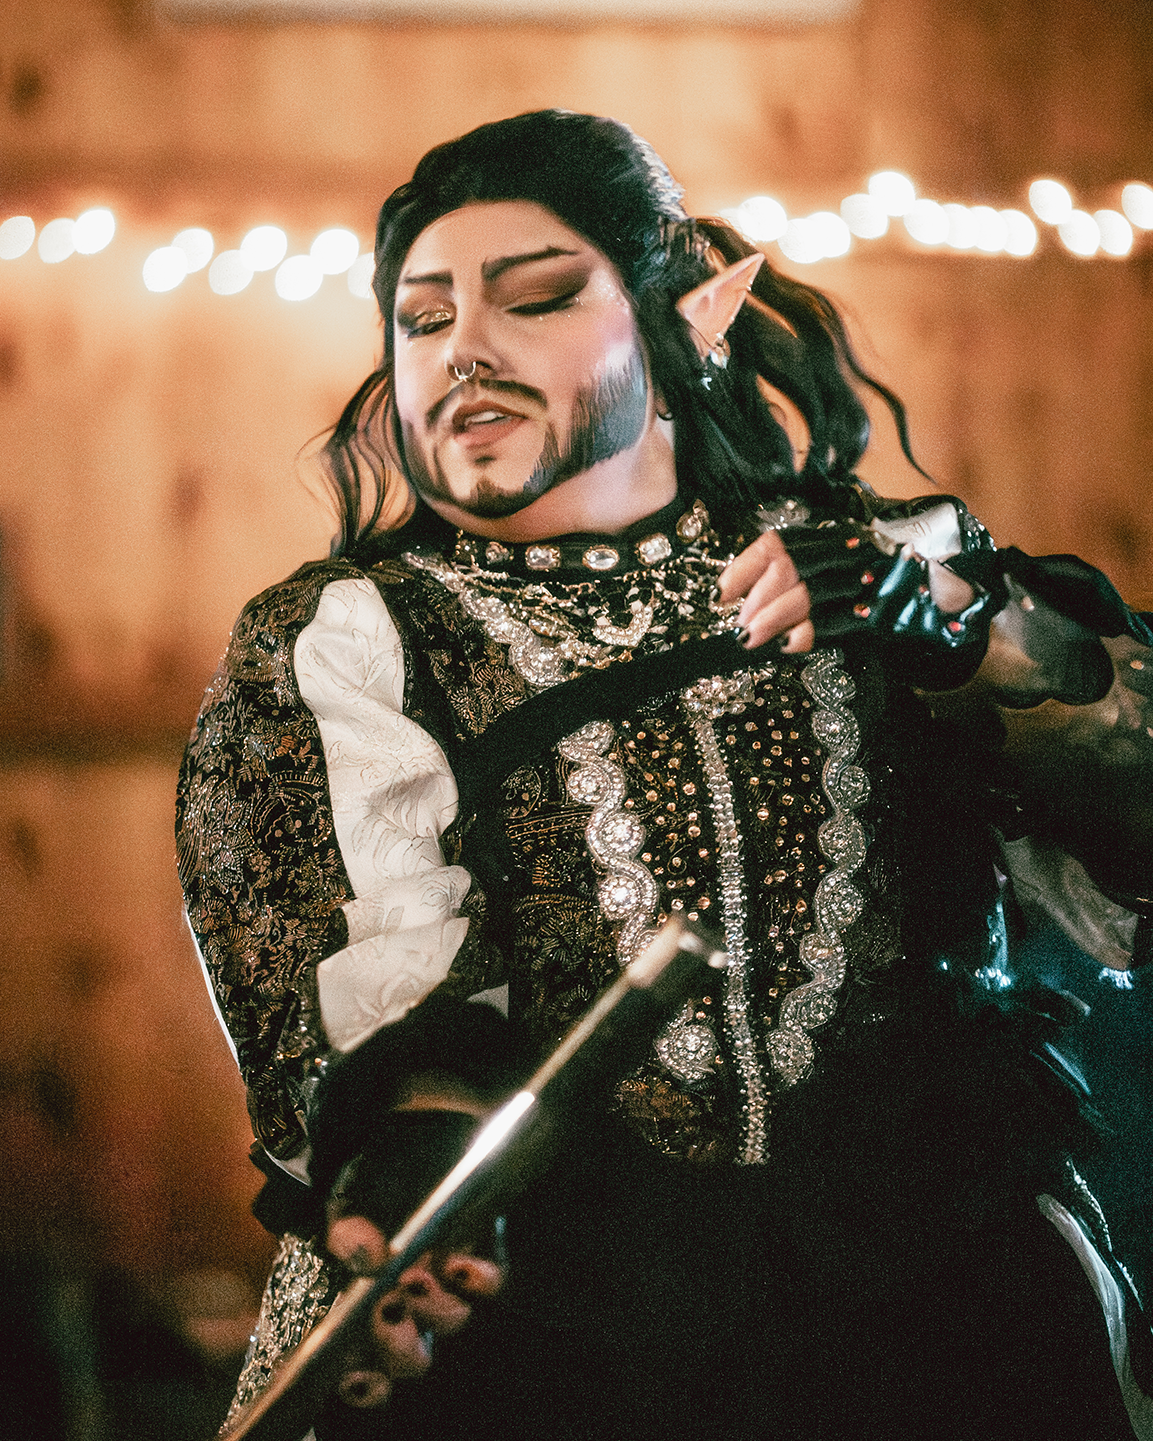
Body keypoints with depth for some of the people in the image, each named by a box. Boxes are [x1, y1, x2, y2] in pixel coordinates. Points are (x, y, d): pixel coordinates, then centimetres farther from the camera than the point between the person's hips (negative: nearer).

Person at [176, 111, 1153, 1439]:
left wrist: (958, 618, -5)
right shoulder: (329, 648, 12)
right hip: (546, 1305, -1)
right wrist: (418, 1150, -23)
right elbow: (394, 967, -3)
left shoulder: (875, 562, 17)